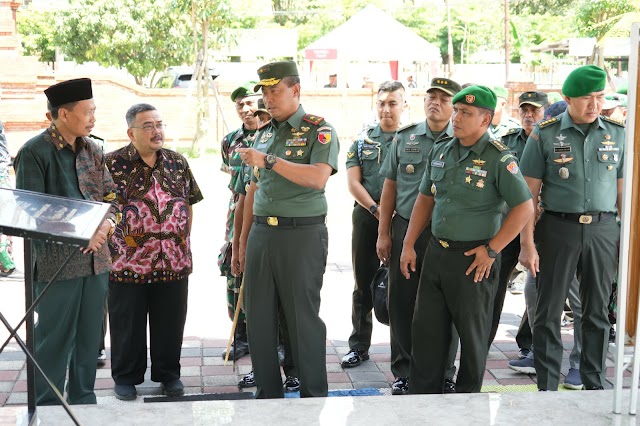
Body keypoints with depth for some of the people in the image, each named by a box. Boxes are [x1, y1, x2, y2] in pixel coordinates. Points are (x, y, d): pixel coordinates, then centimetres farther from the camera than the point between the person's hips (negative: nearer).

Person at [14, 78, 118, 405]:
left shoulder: (92, 150, 9)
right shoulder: (34, 153, -9)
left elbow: (110, 196, 13)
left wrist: (106, 223, -9)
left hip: (95, 258, 6)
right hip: (57, 262, -6)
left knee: (89, 338, 14)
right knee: (55, 340, 3)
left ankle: (83, 400, 28)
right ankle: (46, 410, 17)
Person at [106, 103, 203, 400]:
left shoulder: (177, 162, 7)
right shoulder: (113, 164, -6)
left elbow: (189, 203, 15)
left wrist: (184, 239, 10)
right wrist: (110, 244, -6)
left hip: (174, 262, 3)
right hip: (127, 262, -3)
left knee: (170, 323, 11)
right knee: (127, 324, 8)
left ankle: (168, 373, 27)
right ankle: (126, 377, 24)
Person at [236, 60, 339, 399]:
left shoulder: (320, 131, -4)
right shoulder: (264, 133, 17)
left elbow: (318, 178, -22)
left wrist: (268, 160, -25)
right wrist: (244, 238, 19)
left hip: (302, 234, -6)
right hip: (262, 233, 7)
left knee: (302, 317, -1)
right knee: (258, 317, 8)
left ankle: (314, 396, 11)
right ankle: (267, 394, 21)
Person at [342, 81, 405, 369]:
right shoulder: (362, 140, 9)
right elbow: (353, 183, 3)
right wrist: (377, 210, -10)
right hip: (366, 215, 2)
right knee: (363, 283, 8)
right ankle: (359, 346, 17)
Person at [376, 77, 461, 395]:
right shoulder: (405, 137, 9)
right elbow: (390, 186, 10)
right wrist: (383, 232, 6)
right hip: (405, 229, 2)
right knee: (402, 302, 5)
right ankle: (403, 372, 17)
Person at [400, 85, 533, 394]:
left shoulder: (498, 158, -12)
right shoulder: (440, 151, 8)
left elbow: (524, 207, -14)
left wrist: (492, 250, -15)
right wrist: (408, 244, 10)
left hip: (473, 259, -6)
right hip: (436, 252, 6)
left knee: (472, 333, 8)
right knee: (427, 329, 11)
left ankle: (467, 397, 23)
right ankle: (423, 393, 23)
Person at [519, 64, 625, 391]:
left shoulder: (617, 134, 6)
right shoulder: (545, 134, -2)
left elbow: (623, 190, 10)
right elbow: (528, 193, -2)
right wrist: (527, 243, -8)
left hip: (603, 230, 2)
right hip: (558, 228, -2)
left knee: (597, 311, 10)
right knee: (549, 312, 2)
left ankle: (594, 385, 23)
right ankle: (547, 388, 13)